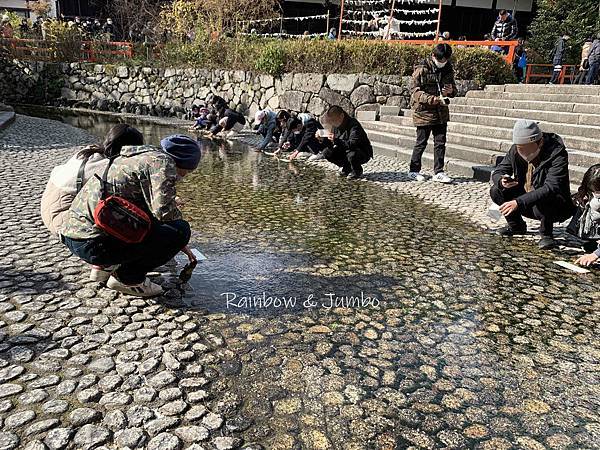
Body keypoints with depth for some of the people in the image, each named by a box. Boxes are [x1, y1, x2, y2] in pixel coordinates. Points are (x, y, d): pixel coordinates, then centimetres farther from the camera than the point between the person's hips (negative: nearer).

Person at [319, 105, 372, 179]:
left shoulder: (353, 125, -25)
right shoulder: (336, 126, -2)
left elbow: (353, 144, -38)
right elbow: (331, 145, 2)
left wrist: (336, 140, -44)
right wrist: (323, 139, -17)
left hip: (363, 154, -7)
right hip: (345, 152, 7)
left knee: (352, 155, -40)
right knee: (327, 153, -8)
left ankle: (357, 171, -5)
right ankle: (346, 168, 10)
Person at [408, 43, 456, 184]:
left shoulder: (448, 69, 7)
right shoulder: (422, 69, -10)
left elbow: (454, 89, 18)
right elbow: (415, 91, -12)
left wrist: (451, 91, -7)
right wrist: (433, 99, -24)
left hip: (441, 112, 5)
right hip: (424, 111, -5)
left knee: (440, 143, 5)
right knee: (421, 143, 4)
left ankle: (438, 172, 12)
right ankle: (414, 171, 17)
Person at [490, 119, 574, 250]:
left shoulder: (557, 154, -24)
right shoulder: (516, 150, -7)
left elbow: (550, 188, -35)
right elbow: (497, 172, -1)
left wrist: (519, 202, -46)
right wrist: (502, 181, -27)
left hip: (557, 206, -6)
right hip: (527, 201, 6)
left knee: (541, 204, -39)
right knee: (496, 191, -12)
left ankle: (546, 234, -7)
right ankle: (516, 226, 11)